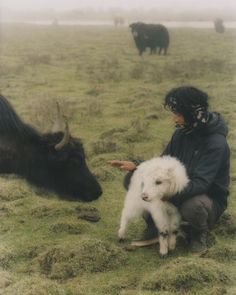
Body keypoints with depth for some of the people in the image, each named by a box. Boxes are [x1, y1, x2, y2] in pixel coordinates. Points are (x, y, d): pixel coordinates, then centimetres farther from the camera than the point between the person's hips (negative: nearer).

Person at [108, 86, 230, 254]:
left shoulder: (216, 143, -24)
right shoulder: (181, 133, -2)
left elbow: (200, 184, -33)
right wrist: (136, 165, -12)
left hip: (209, 198, -6)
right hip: (180, 190, 6)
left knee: (193, 206, -44)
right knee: (132, 179, -9)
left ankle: (200, 233, -7)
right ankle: (155, 225, 5)